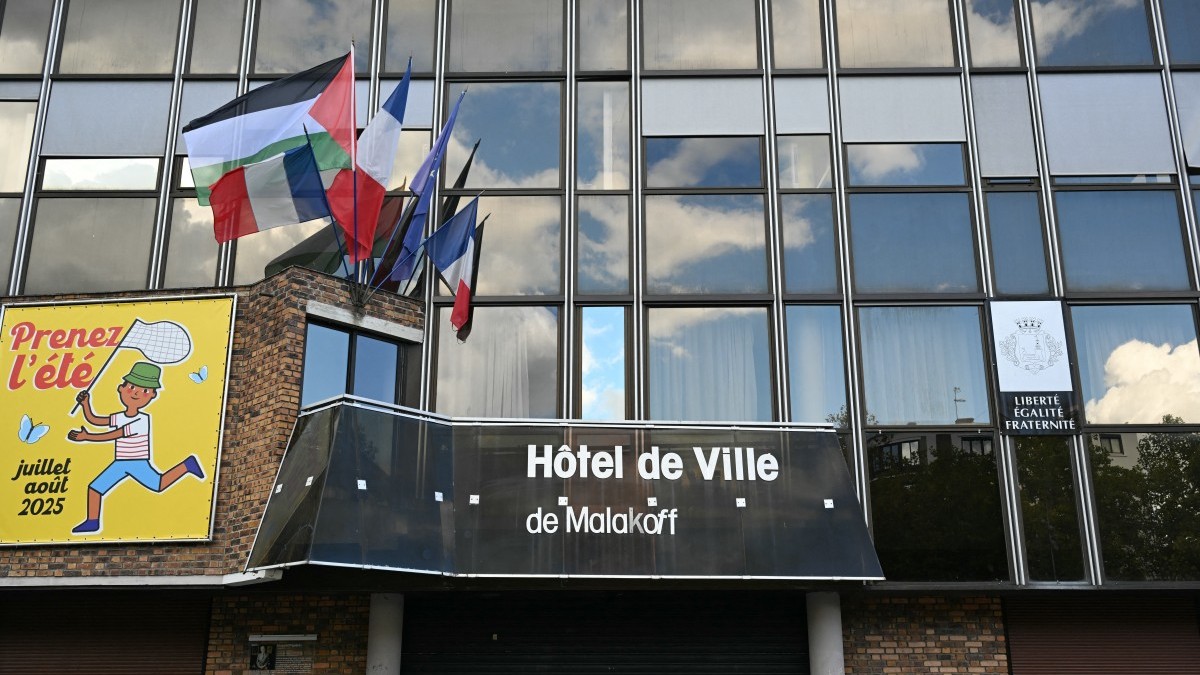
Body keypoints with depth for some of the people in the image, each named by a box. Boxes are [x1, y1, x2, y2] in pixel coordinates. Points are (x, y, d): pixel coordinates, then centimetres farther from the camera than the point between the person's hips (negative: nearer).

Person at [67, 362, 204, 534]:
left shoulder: (140, 421, -21)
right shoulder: (119, 417, 2)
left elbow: (112, 436, -23)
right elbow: (93, 420, 9)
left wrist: (86, 437, -22)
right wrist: (86, 404, -6)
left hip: (138, 464, -6)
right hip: (120, 464, 6)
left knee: (159, 484, 1)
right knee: (94, 487, 1)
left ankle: (186, 465, 16)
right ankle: (92, 521, 10)